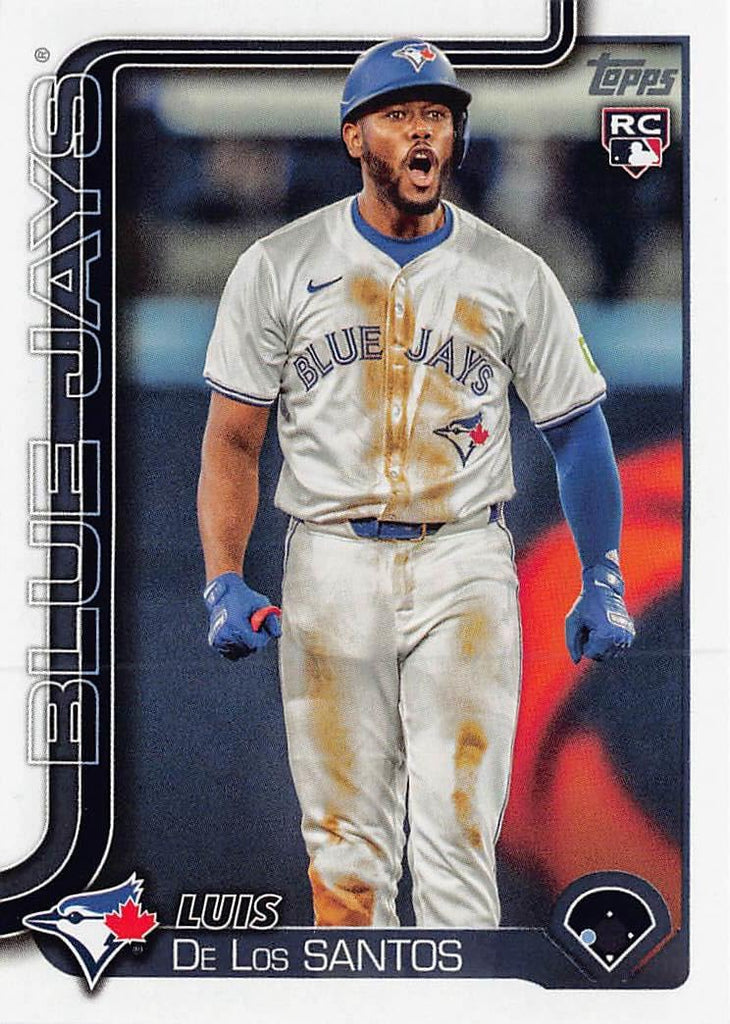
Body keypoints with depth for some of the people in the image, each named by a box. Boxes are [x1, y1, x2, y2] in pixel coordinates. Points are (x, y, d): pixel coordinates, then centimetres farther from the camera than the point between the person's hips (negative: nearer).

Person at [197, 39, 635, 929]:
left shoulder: (513, 277, 4)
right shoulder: (279, 267, 3)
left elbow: (576, 430, 10)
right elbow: (232, 440, 4)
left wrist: (602, 585, 4)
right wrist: (225, 583, -7)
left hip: (464, 565, 0)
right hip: (330, 566, 1)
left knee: (458, 836, -7)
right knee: (343, 841, 7)